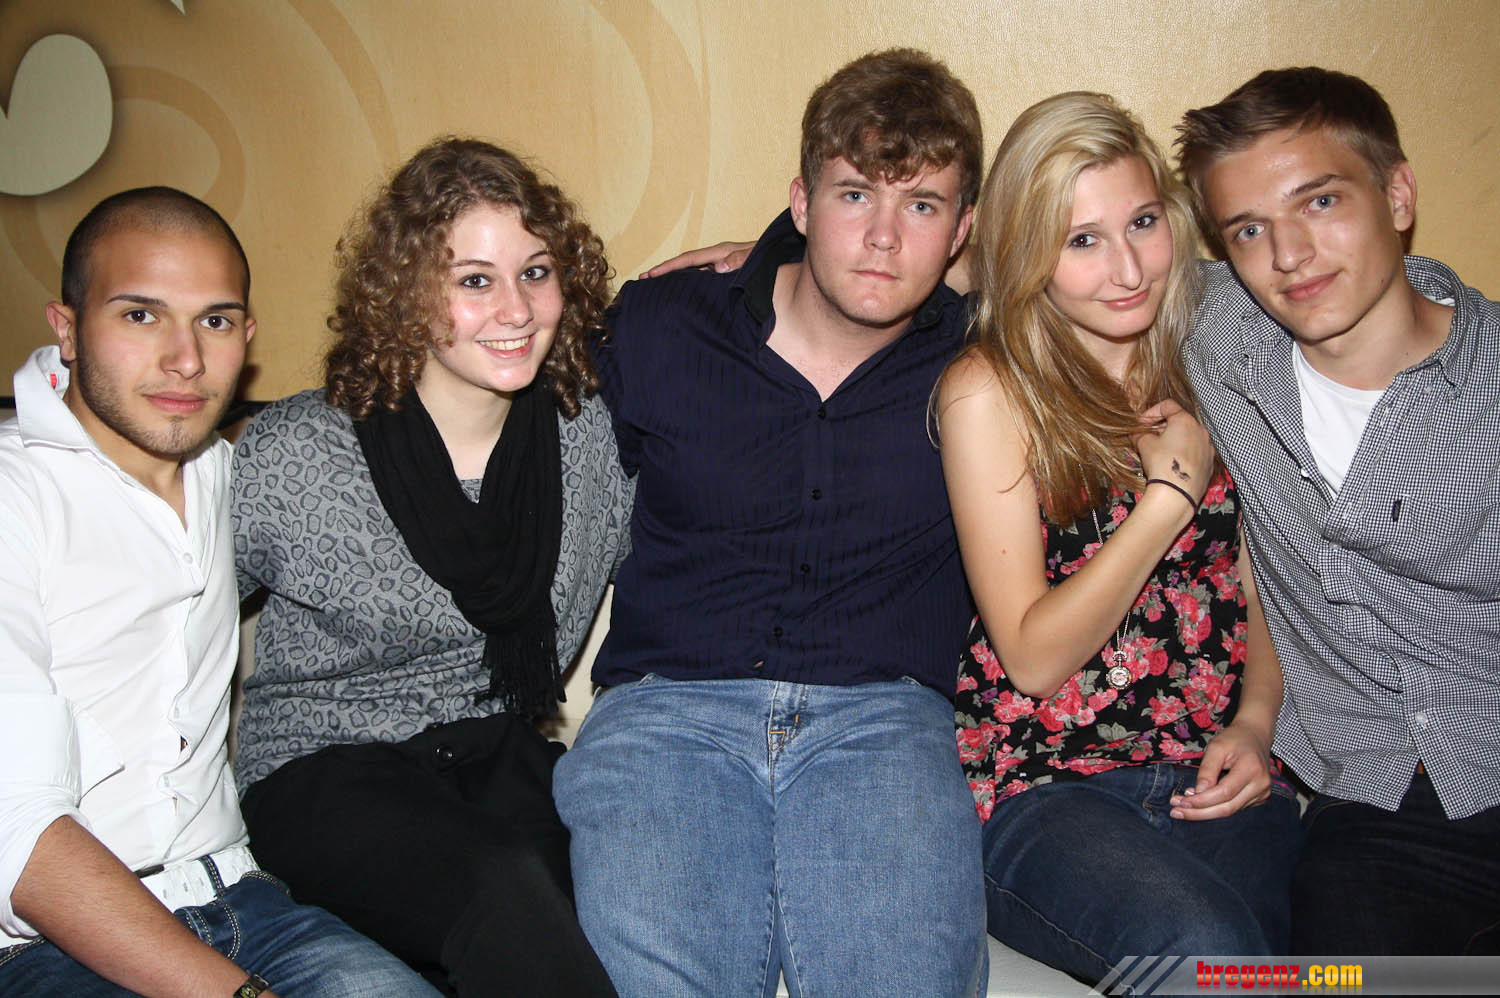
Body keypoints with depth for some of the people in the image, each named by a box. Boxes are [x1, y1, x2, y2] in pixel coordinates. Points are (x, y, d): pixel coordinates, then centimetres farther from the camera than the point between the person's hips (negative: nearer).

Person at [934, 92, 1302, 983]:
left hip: (1213, 776, 4)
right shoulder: (989, 392, -5)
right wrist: (1171, 493, -10)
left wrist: (1256, 720, 2)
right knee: (1202, 945, -31)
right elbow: (1033, 656, -8)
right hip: (1042, 784, -3)